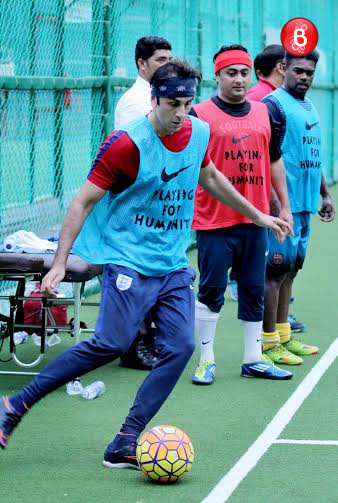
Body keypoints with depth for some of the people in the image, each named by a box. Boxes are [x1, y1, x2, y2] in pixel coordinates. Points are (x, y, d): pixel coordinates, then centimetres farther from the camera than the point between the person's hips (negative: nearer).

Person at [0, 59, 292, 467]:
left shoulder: (198, 133, 4)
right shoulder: (127, 144, -16)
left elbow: (209, 177, 26)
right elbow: (83, 201, -12)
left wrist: (257, 215, 32)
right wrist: (59, 262, -16)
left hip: (174, 265, 6)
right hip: (128, 261, -6)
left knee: (179, 347, -7)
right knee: (111, 343, -15)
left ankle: (123, 447, -2)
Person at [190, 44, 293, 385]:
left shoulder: (263, 113, 11)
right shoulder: (199, 115, -5)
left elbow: (274, 161, 18)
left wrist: (284, 206, 15)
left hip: (256, 221, 5)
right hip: (214, 221, -5)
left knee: (253, 291, 10)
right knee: (211, 291, 1)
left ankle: (253, 360, 19)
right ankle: (206, 360, 11)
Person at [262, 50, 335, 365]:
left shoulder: (309, 108, 18)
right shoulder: (273, 104, -10)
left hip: (305, 204, 9)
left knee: (290, 268, 13)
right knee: (276, 269, -6)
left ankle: (283, 335, 21)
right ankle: (268, 341, -1)